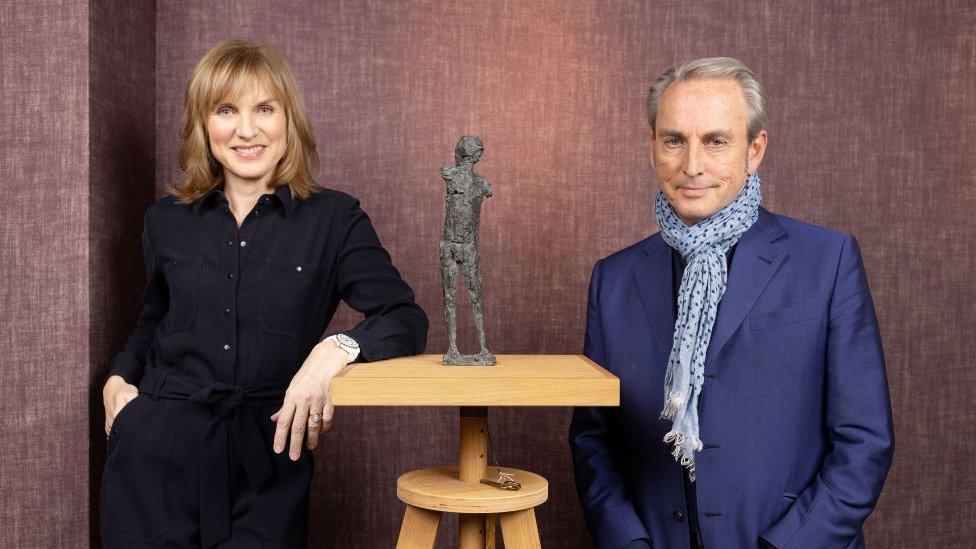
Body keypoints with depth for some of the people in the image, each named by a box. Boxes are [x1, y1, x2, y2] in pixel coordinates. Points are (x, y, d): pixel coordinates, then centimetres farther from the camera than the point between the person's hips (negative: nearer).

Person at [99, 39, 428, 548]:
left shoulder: (334, 218, -3)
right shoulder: (166, 221, 7)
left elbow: (406, 320, -10)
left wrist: (337, 349, -27)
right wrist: (119, 378, 6)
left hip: (267, 462, -2)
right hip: (158, 453, 2)